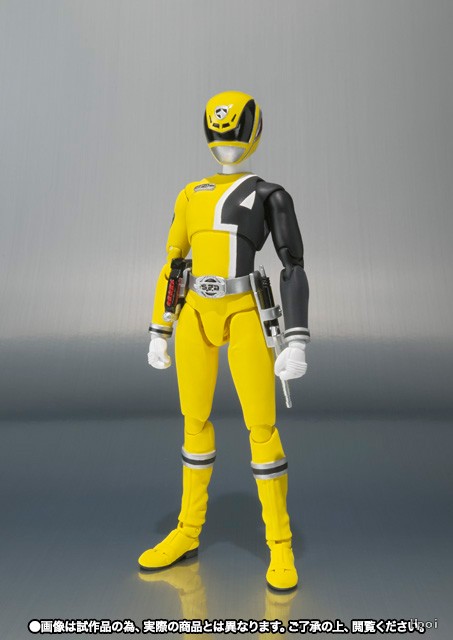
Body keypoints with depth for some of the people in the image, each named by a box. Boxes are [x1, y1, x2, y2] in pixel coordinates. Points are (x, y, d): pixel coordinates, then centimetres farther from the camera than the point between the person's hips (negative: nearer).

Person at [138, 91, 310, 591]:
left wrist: (297, 344, -14)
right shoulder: (190, 196, 18)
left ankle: (280, 545, 16)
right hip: (197, 317, 5)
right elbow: (171, 266, 16)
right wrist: (158, 334, 12)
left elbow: (294, 269, -4)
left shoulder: (270, 194, 4)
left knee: (261, 428, -5)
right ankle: (188, 532, 27)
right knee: (195, 422, 10)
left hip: (245, 316, -4)